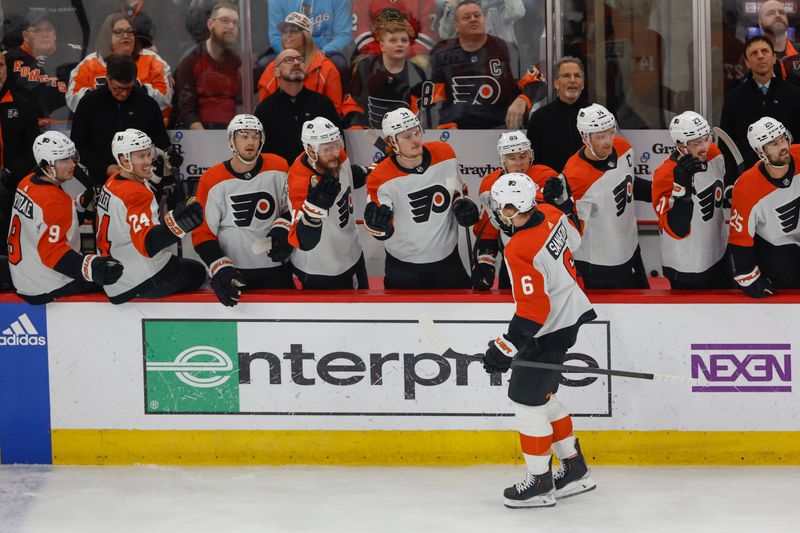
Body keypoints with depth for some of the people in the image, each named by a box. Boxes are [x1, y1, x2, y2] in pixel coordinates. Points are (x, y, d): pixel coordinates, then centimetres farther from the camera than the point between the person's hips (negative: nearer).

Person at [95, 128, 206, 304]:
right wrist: (176, 223, -50)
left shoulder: (111, 182, 7)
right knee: (196, 273, 15)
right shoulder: (136, 193, -23)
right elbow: (147, 244, -35)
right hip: (146, 281, -9)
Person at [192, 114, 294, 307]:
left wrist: (282, 229, -8)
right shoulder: (212, 180, -9)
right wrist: (220, 268, -16)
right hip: (234, 272, -1)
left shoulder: (278, 167, -4)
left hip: (276, 269, 2)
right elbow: (202, 233, -5)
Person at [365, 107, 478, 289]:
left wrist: (463, 203, -10)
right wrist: (377, 224, -38)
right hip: (403, 267, -3)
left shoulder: (445, 154, -10)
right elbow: (384, 233, -16)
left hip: (447, 258, 3)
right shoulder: (381, 179, -21)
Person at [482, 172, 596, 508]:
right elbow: (574, 247, 16)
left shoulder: (519, 251, -27)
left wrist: (505, 348, -20)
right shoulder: (552, 215, -3)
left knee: (526, 401, 1)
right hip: (571, 314, 9)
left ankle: (540, 483, 9)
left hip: (549, 331, -9)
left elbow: (533, 309, -26)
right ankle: (575, 470, 28)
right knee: (542, 396, 20)